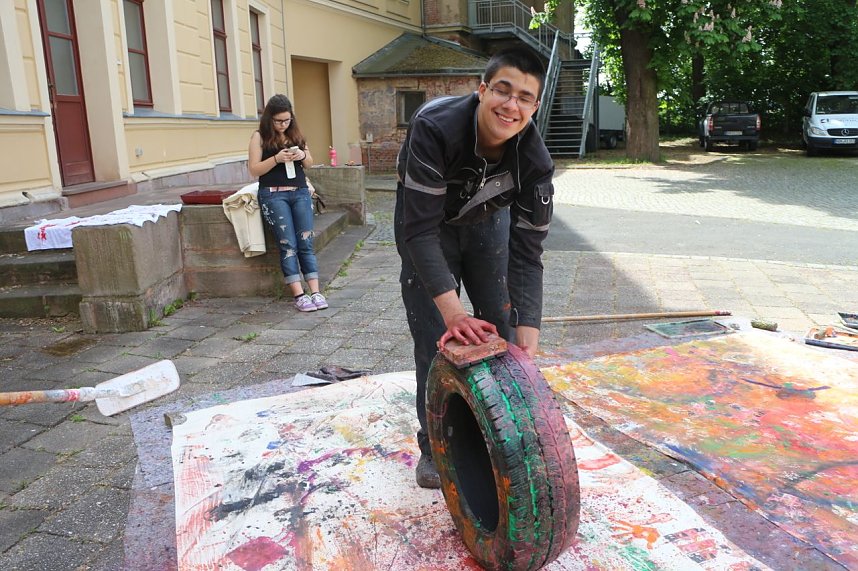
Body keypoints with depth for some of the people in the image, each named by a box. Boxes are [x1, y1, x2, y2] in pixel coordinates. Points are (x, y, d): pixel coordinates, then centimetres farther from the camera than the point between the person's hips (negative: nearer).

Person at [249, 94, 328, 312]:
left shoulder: (296, 134, 13)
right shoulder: (260, 137, 2)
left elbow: (309, 164, 19)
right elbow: (254, 169, -2)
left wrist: (302, 156, -3)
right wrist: (276, 158, -16)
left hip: (300, 192, 4)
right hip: (273, 195, -4)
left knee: (306, 243, -2)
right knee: (288, 245, -8)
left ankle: (315, 291, -4)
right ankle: (299, 294, -8)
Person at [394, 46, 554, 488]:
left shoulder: (535, 160, -26)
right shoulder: (435, 127, -36)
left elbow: (526, 254, -24)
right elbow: (421, 229, -37)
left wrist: (526, 336, -32)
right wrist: (453, 313, -45)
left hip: (487, 223, 3)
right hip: (427, 224, -3)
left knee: (502, 332, 2)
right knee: (435, 342, -7)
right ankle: (435, 448, 13)